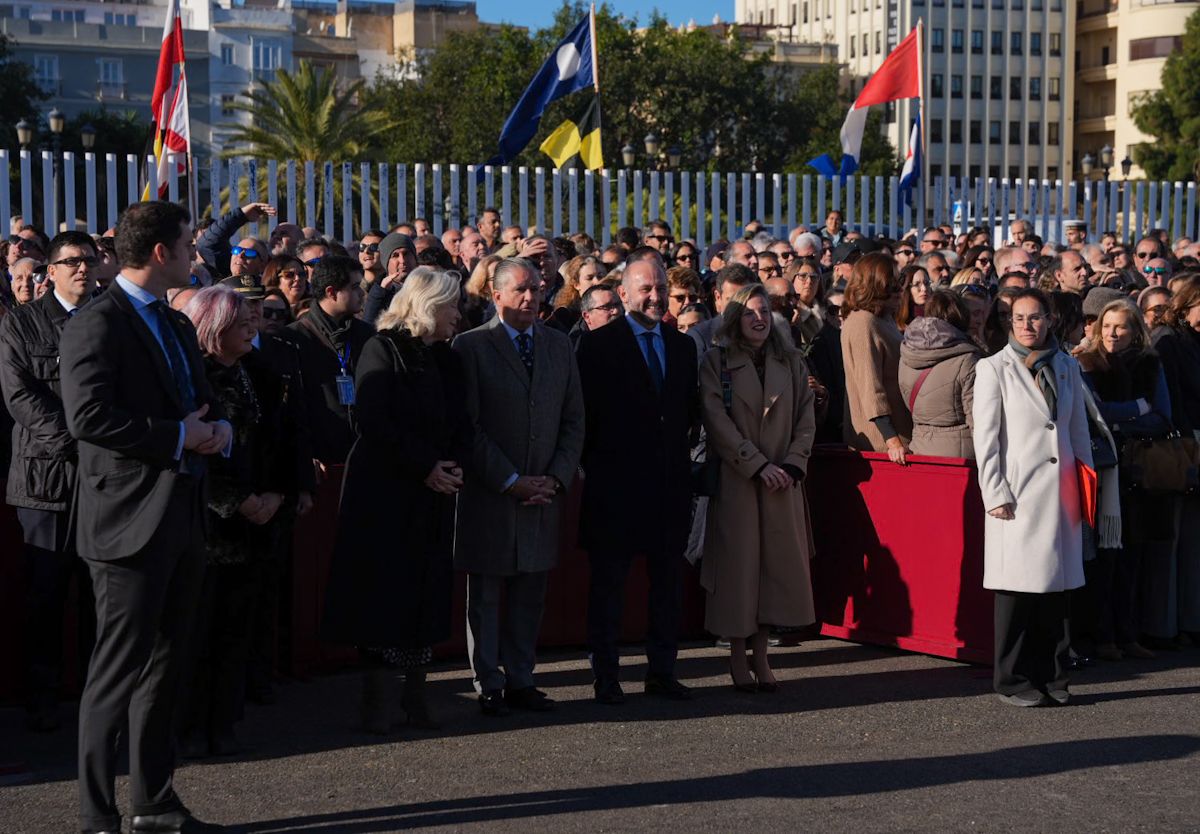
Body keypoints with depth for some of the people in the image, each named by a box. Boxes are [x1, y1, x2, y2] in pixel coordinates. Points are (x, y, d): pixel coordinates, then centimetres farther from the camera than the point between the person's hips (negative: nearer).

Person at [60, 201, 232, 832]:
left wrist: (218, 427, 2)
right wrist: (177, 437, -18)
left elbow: (202, 402, 25)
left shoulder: (176, 325, 17)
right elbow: (88, 416, -23)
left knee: (164, 667, 16)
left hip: (183, 519, 9)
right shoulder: (97, 325, -12)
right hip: (131, 522, -9)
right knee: (118, 671, -4)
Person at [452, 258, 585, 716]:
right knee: (485, 595, 5)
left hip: (544, 490, 4)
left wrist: (556, 478, -3)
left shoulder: (559, 345, 10)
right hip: (489, 493, -4)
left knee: (530, 593, 9)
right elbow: (470, 426, -9)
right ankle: (489, 686, 13)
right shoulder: (471, 346, -5)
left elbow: (574, 420, 9)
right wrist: (511, 482, -12)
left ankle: (520, 680, 19)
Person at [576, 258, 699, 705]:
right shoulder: (598, 344, -4)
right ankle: (606, 676, 10)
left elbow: (691, 410, 16)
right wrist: (594, 463, -6)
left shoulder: (683, 345, 12)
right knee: (608, 583, 3)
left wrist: (682, 454, 6)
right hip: (617, 482, -5)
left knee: (668, 581, 10)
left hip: (670, 481, 5)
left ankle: (662, 671, 19)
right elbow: (586, 411, -5)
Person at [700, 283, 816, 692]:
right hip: (736, 480, -3)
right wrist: (759, 465, -13)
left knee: (777, 563, 2)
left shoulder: (790, 362, 11)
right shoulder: (716, 362, 0)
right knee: (738, 563, -2)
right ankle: (738, 657, 6)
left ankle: (761, 655, 9)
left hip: (782, 480, 3)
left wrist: (792, 463, -5)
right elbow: (717, 422, -8)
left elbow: (806, 416, 9)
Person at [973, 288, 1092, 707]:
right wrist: (995, 495, -9)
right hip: (1018, 494, -4)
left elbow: (1079, 431, 17)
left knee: (1055, 586, 6)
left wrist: (1085, 483, 12)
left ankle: (1050, 677, 15)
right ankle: (1013, 681, 5)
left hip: (1060, 493, 4)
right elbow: (986, 437, -4)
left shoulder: (1067, 368, 12)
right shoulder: (993, 369, 0)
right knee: (1017, 586, -3)